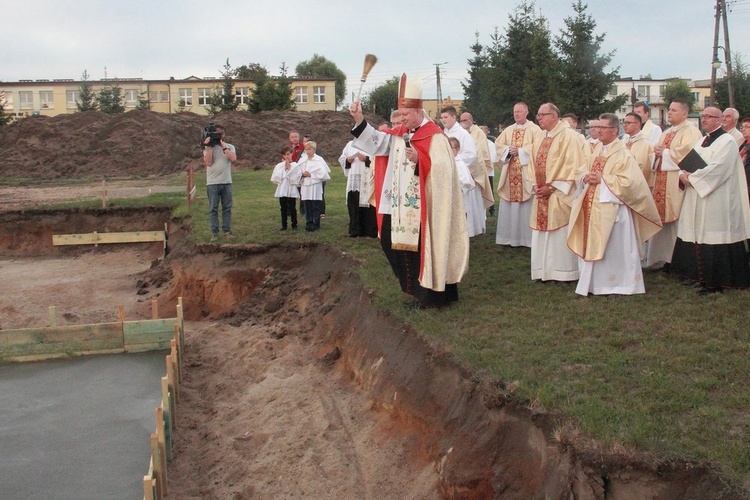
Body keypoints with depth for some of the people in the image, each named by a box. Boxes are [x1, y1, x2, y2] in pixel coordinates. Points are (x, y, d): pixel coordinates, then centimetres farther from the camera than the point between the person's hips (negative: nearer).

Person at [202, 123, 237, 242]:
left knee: (227, 208, 4)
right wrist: (209, 147, -13)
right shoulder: (208, 147, 4)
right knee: (213, 209, -1)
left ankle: (227, 231, 9)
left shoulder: (229, 147, 9)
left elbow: (233, 159, -10)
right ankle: (214, 232, 2)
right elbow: (208, 162, -10)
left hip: (227, 182, 2)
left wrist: (223, 146, -9)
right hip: (212, 183, -2)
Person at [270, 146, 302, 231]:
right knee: (283, 209, 8)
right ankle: (284, 225, 15)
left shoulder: (295, 166, -4)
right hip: (282, 190, 3)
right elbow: (274, 178, -2)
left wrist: (289, 168, -10)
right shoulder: (279, 166, 3)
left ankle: (294, 225, 14)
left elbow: (296, 179, -13)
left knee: (292, 208, 3)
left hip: (292, 191, -2)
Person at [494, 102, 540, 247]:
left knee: (527, 204, -5)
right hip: (510, 172, 5)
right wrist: (508, 150, -7)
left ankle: (527, 237, 0)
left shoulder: (534, 129, 0)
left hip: (526, 172, -5)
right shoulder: (508, 130, 15)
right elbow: (498, 144, 11)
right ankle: (510, 236, 12)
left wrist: (520, 150, -15)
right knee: (509, 205, 5)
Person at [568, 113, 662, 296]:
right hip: (591, 208, 8)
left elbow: (628, 181, -19)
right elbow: (580, 172, 18)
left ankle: (617, 285, 8)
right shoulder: (596, 152, 15)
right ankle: (593, 282, 21)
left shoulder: (623, 154, -9)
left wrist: (602, 180, -16)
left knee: (613, 248, -3)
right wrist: (586, 177, -5)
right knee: (591, 246, 10)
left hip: (611, 210, -7)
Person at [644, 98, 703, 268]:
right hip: (663, 181, 8)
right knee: (664, 218, 6)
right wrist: (657, 154, 1)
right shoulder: (666, 133, 21)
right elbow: (658, 153, 24)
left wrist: (664, 153, -9)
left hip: (678, 183, -8)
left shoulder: (690, 131, -5)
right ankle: (666, 257, 12)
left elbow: (686, 153, -18)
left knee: (677, 219, -8)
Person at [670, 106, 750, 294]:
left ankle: (715, 282, 0)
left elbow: (718, 168, -20)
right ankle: (700, 275, 19)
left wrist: (692, 178, -15)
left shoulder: (727, 141, -9)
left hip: (716, 201, -8)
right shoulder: (702, 142, 18)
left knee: (713, 240, -6)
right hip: (697, 201, 9)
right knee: (697, 237, 10)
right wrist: (683, 175, -6)